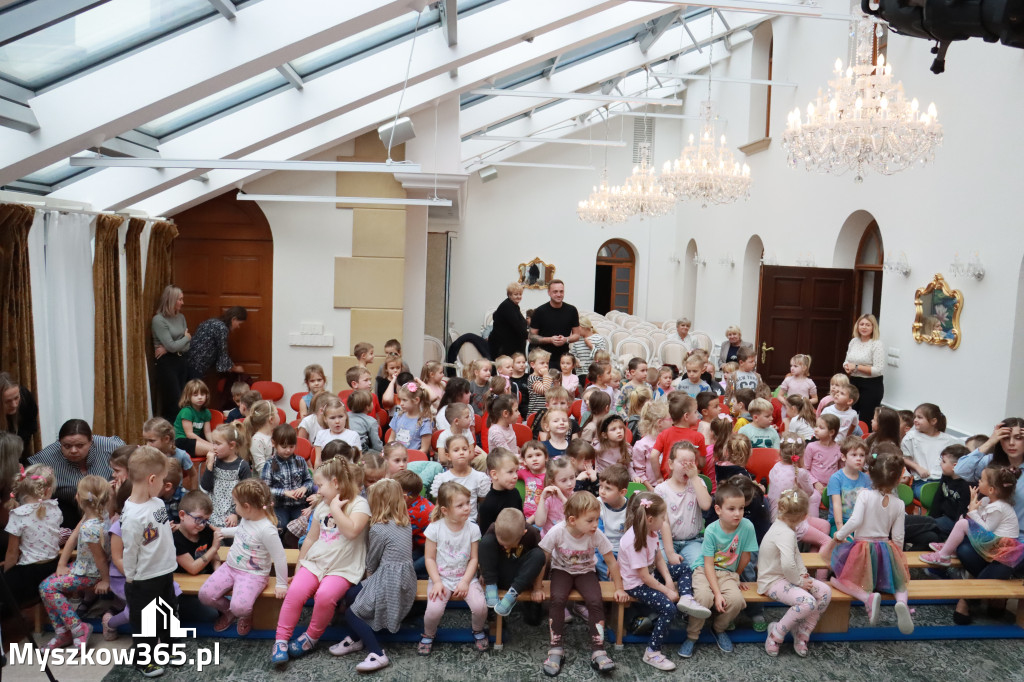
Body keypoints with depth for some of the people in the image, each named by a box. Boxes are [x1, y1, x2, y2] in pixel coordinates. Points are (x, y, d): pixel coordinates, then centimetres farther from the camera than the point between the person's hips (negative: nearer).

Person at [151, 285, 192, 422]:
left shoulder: (181, 317, 9)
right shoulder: (158, 320, -11)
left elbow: (188, 344, 3)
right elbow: (171, 346, -16)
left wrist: (168, 349, -12)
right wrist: (186, 337, 0)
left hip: (182, 361, 6)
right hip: (167, 363, -6)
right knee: (173, 403, -4)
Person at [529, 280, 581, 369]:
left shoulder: (571, 310, 5)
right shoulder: (540, 311, -2)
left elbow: (576, 335, 10)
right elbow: (532, 337, -1)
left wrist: (566, 339, -11)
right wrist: (550, 340, -16)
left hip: (563, 358, 2)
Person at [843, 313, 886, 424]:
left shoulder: (877, 344, -11)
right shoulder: (853, 341, 9)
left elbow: (878, 370, -18)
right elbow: (847, 361, 20)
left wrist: (856, 367, -17)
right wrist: (846, 366, -4)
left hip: (871, 386, -6)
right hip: (854, 383, 6)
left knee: (866, 421, -2)